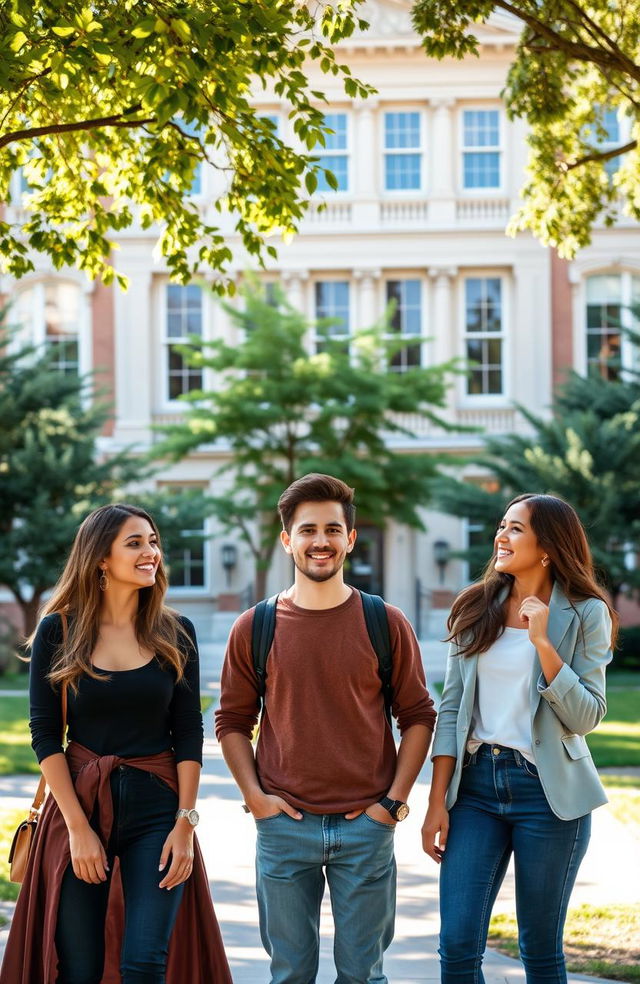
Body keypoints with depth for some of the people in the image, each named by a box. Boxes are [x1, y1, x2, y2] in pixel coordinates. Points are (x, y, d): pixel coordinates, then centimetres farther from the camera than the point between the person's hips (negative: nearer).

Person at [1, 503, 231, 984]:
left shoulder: (176, 633, 4)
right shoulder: (59, 631, -2)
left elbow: (189, 734, 4)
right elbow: (45, 735, -3)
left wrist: (185, 822, -5)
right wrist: (78, 827, -9)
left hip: (157, 805, 1)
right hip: (80, 800, -1)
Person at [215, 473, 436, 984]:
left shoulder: (386, 624, 0)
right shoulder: (254, 628, 2)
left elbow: (418, 716, 5)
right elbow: (232, 721, 8)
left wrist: (395, 800, -2)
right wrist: (254, 795, -3)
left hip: (365, 826, 0)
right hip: (284, 824, 0)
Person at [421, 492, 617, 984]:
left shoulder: (586, 614, -2)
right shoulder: (477, 609, 7)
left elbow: (585, 717, -10)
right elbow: (451, 709, 7)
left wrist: (542, 641, -18)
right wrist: (437, 802, 2)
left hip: (548, 792, -3)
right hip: (476, 782, 3)